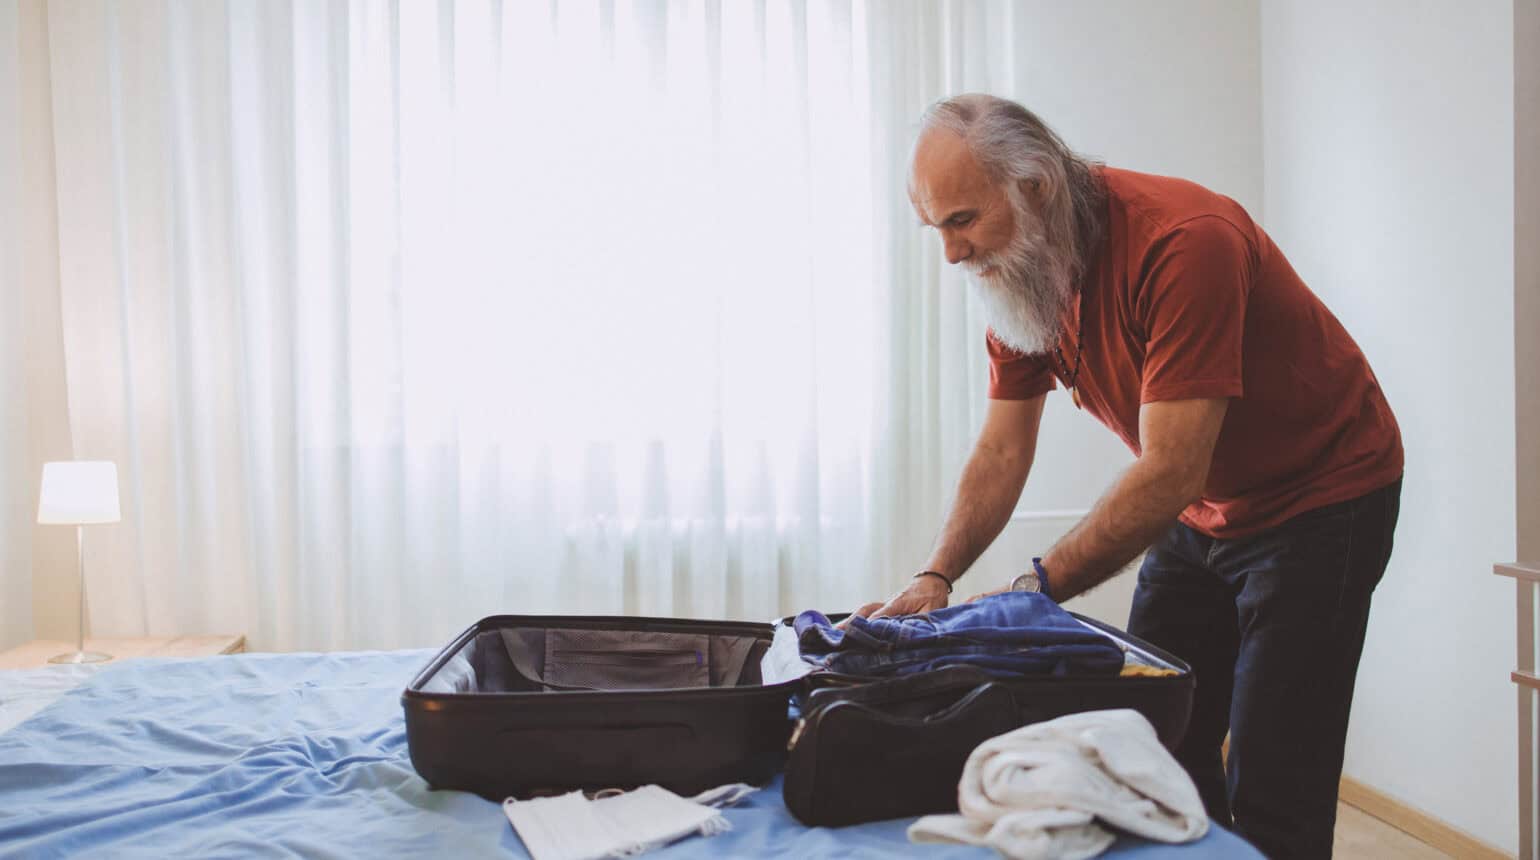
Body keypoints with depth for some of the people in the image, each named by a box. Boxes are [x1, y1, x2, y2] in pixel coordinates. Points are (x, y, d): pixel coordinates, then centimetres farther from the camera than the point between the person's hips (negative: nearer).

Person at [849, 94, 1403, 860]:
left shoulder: (1186, 241, -31)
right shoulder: (1015, 268, -7)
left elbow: (1170, 474, -33)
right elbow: (1002, 451, -4)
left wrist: (1032, 591, -32)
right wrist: (935, 578, -17)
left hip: (1320, 500, -7)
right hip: (1198, 512, 7)